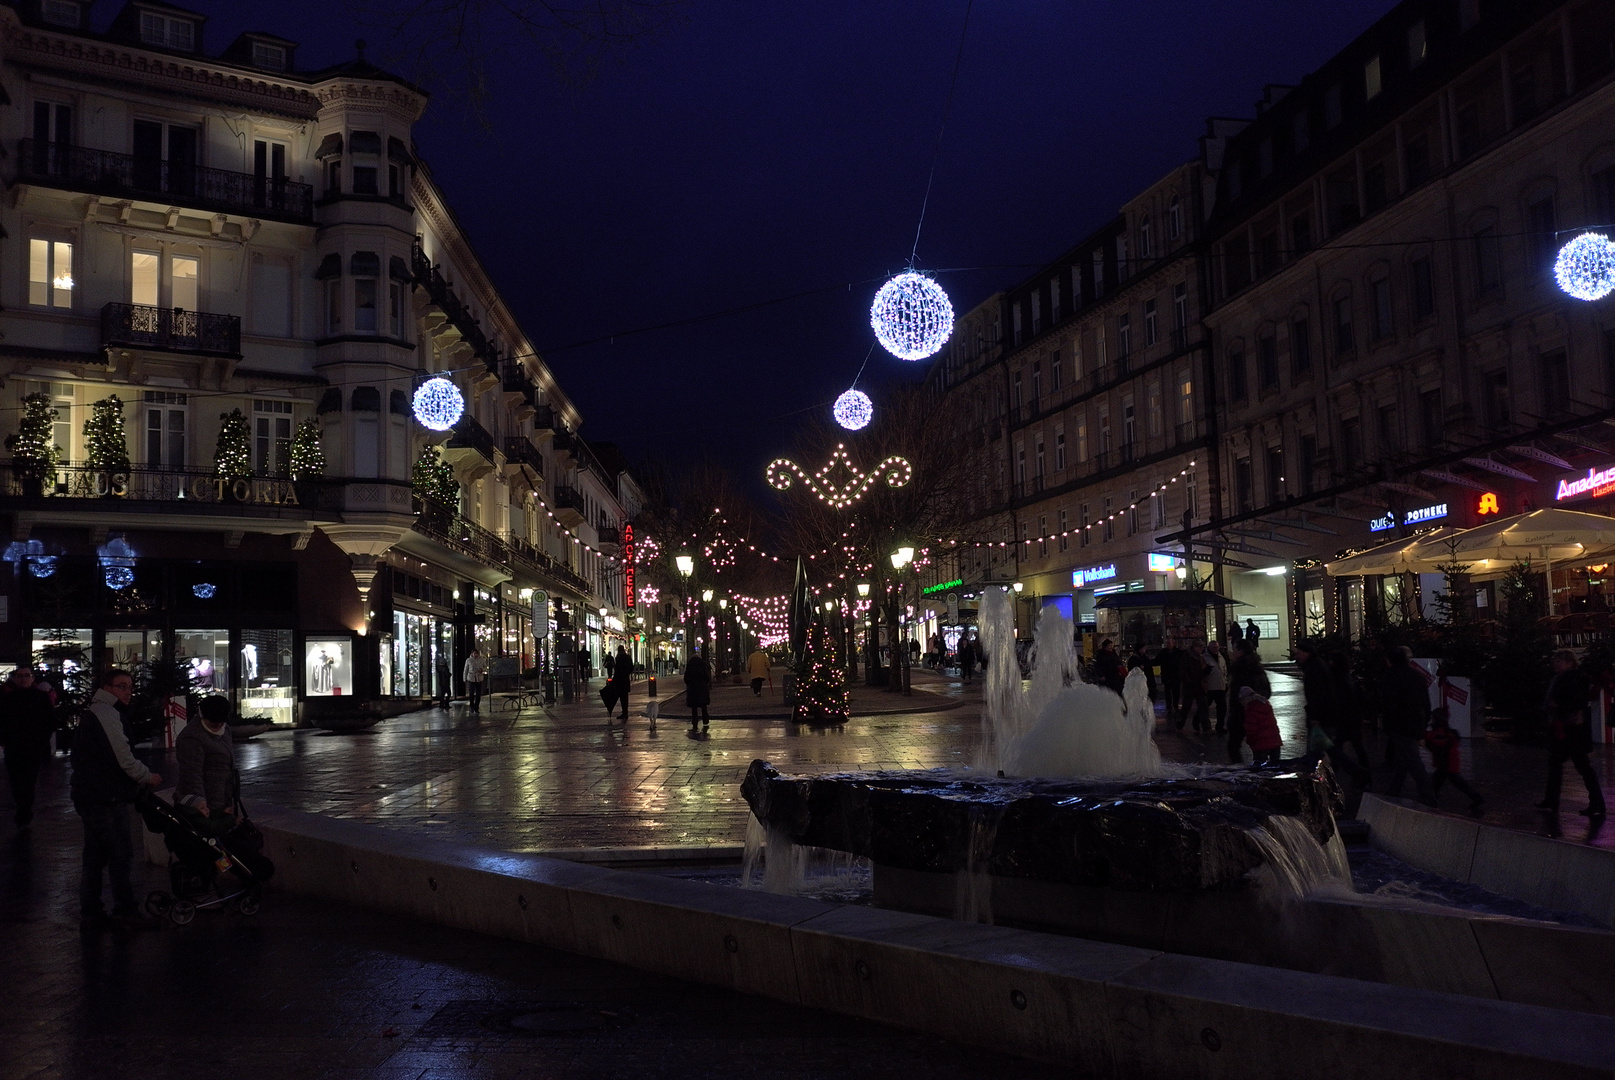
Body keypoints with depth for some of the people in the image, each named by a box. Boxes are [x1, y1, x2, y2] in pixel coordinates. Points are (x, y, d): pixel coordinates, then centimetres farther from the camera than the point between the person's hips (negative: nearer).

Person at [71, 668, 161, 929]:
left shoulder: (93, 713, 20)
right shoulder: (106, 713, -15)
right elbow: (124, 759, -19)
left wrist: (138, 781, 19)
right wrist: (147, 777, -4)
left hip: (90, 797, 11)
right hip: (107, 800, -11)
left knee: (95, 856, 15)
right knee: (121, 854, -3)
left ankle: (89, 912, 21)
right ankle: (124, 910, 4)